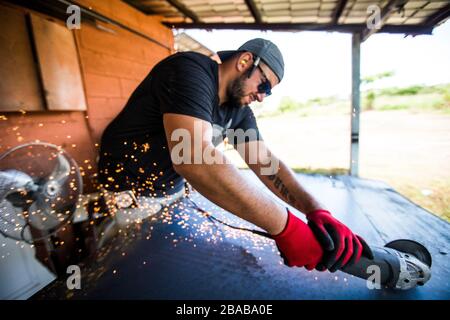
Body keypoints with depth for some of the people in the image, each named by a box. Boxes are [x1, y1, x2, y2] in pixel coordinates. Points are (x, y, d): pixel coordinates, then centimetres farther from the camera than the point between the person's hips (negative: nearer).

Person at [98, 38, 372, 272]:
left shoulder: (239, 111, -3)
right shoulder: (189, 70, -27)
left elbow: (265, 159, -10)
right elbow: (194, 158, -43)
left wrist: (316, 210, -24)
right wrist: (284, 225, -41)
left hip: (169, 193, 6)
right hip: (123, 189, -6)